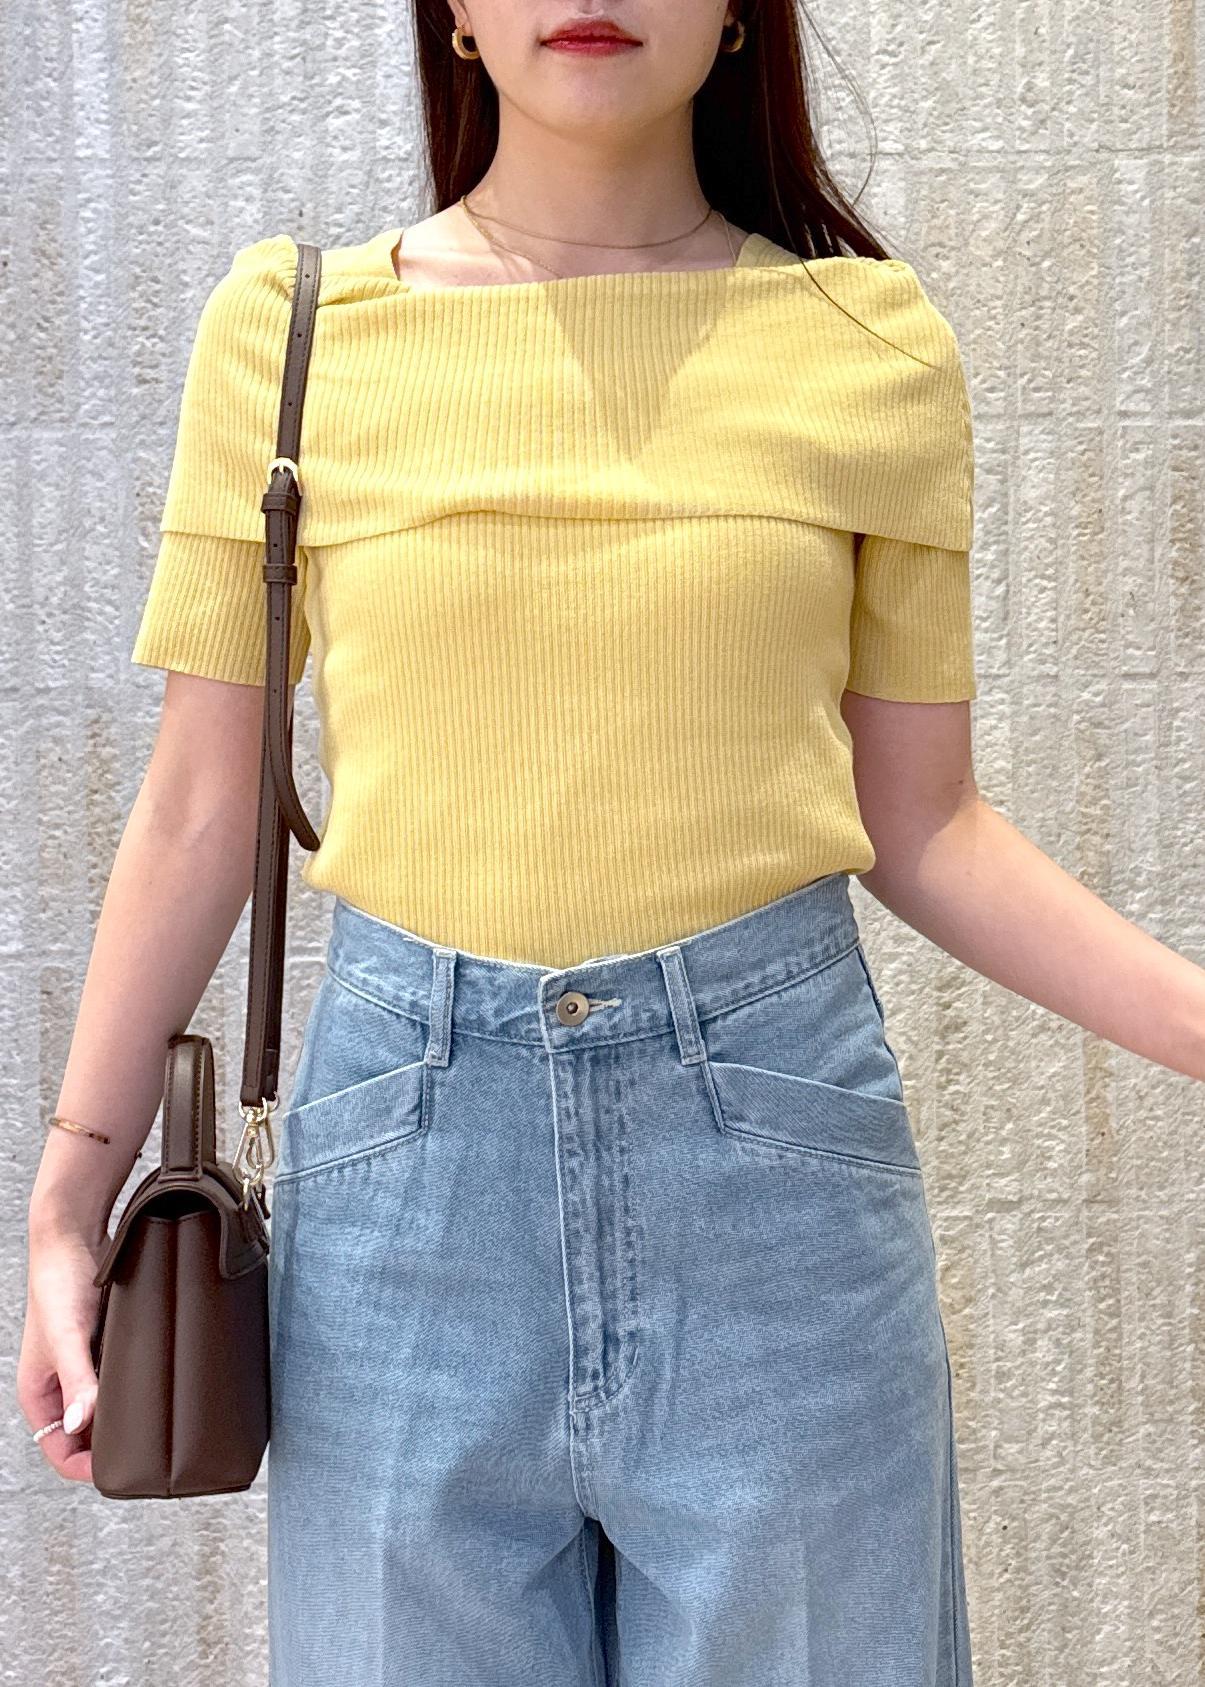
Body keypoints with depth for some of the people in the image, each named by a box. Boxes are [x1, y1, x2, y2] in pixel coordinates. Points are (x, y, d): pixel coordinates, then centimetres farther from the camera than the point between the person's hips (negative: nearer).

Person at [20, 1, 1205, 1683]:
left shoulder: (873, 343, 0)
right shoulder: (290, 329, 1)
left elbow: (920, 824, 5)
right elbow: (199, 808, 4)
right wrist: (70, 1201, 3)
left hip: (773, 1118, 0)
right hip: (411, 1138, 0)